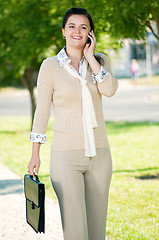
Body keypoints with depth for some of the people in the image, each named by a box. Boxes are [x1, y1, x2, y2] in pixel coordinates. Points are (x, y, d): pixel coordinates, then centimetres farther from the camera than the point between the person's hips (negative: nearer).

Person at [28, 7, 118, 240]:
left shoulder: (100, 60, 7)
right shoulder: (50, 66, -2)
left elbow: (110, 89, -13)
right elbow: (42, 111, 2)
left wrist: (90, 57, -9)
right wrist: (35, 155, 1)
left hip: (99, 153, 4)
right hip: (66, 154, -3)